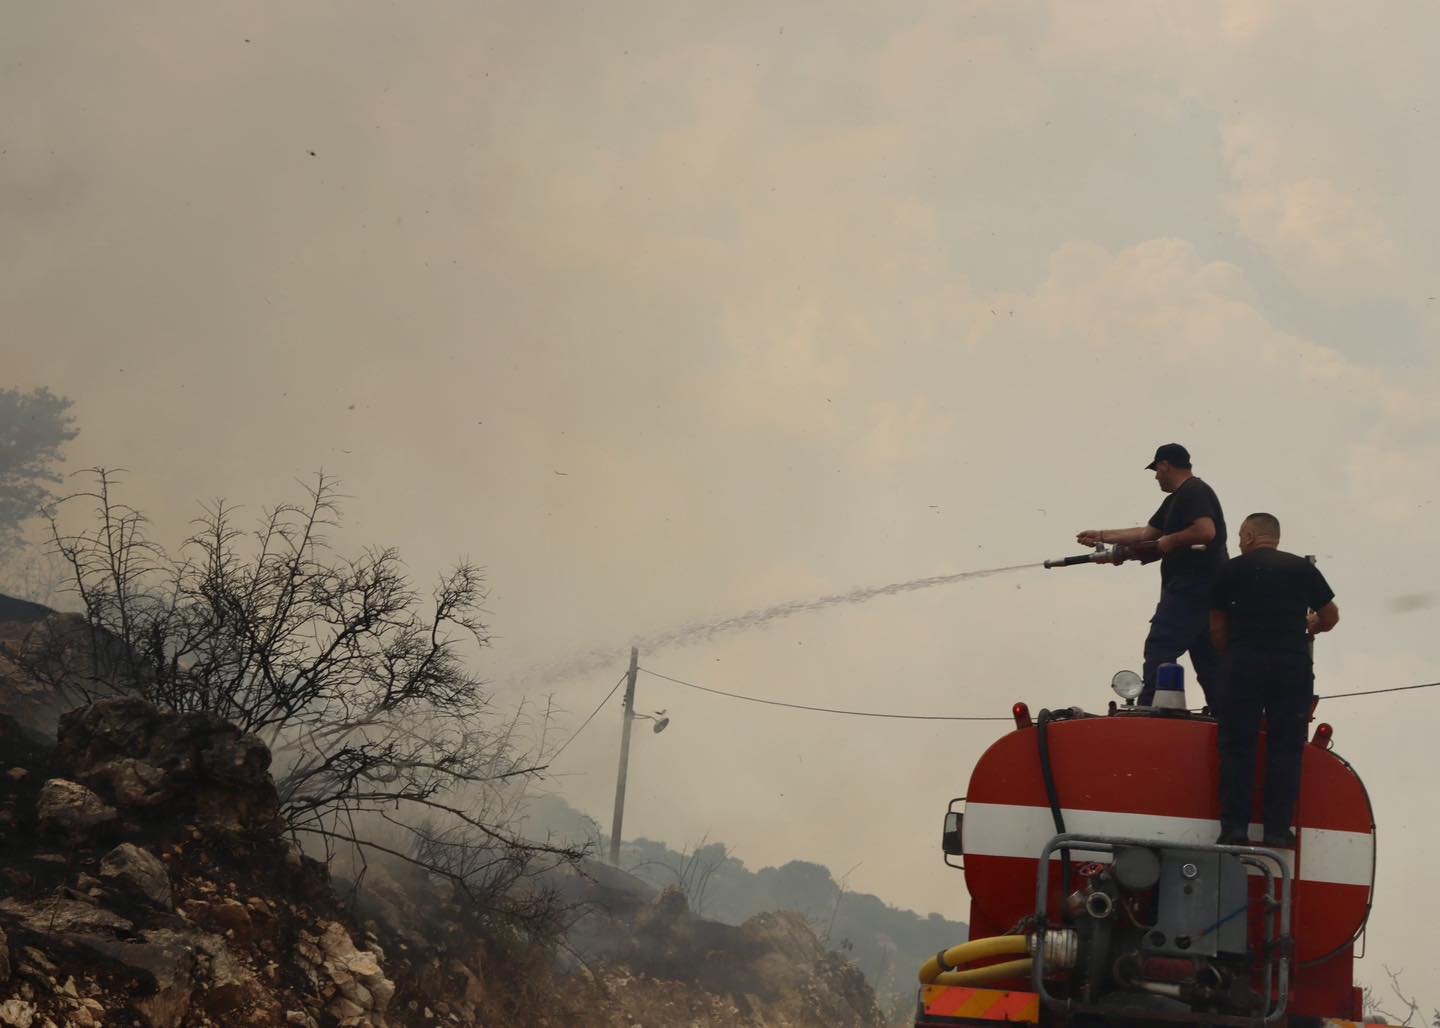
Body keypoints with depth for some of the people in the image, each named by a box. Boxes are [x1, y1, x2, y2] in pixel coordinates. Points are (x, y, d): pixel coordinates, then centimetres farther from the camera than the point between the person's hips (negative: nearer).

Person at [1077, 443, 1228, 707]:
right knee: (1209, 663, 8)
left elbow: (1206, 531, -25)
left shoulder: (1193, 492, -9)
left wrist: (1171, 541, -12)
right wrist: (1102, 535, 27)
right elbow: (1146, 534, 26)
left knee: (1158, 653, -12)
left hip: (1189, 589, -11)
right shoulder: (1176, 499, 23)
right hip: (1206, 593, 11)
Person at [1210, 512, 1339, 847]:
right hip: (1294, 663, 1)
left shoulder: (1233, 569, 8)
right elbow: (1330, 615, 15)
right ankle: (1278, 830, -1)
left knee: (1238, 745, 2)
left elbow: (1217, 626, 8)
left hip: (1245, 660, -1)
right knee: (1286, 748, 3)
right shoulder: (1303, 568, 12)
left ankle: (1235, 828, -4)